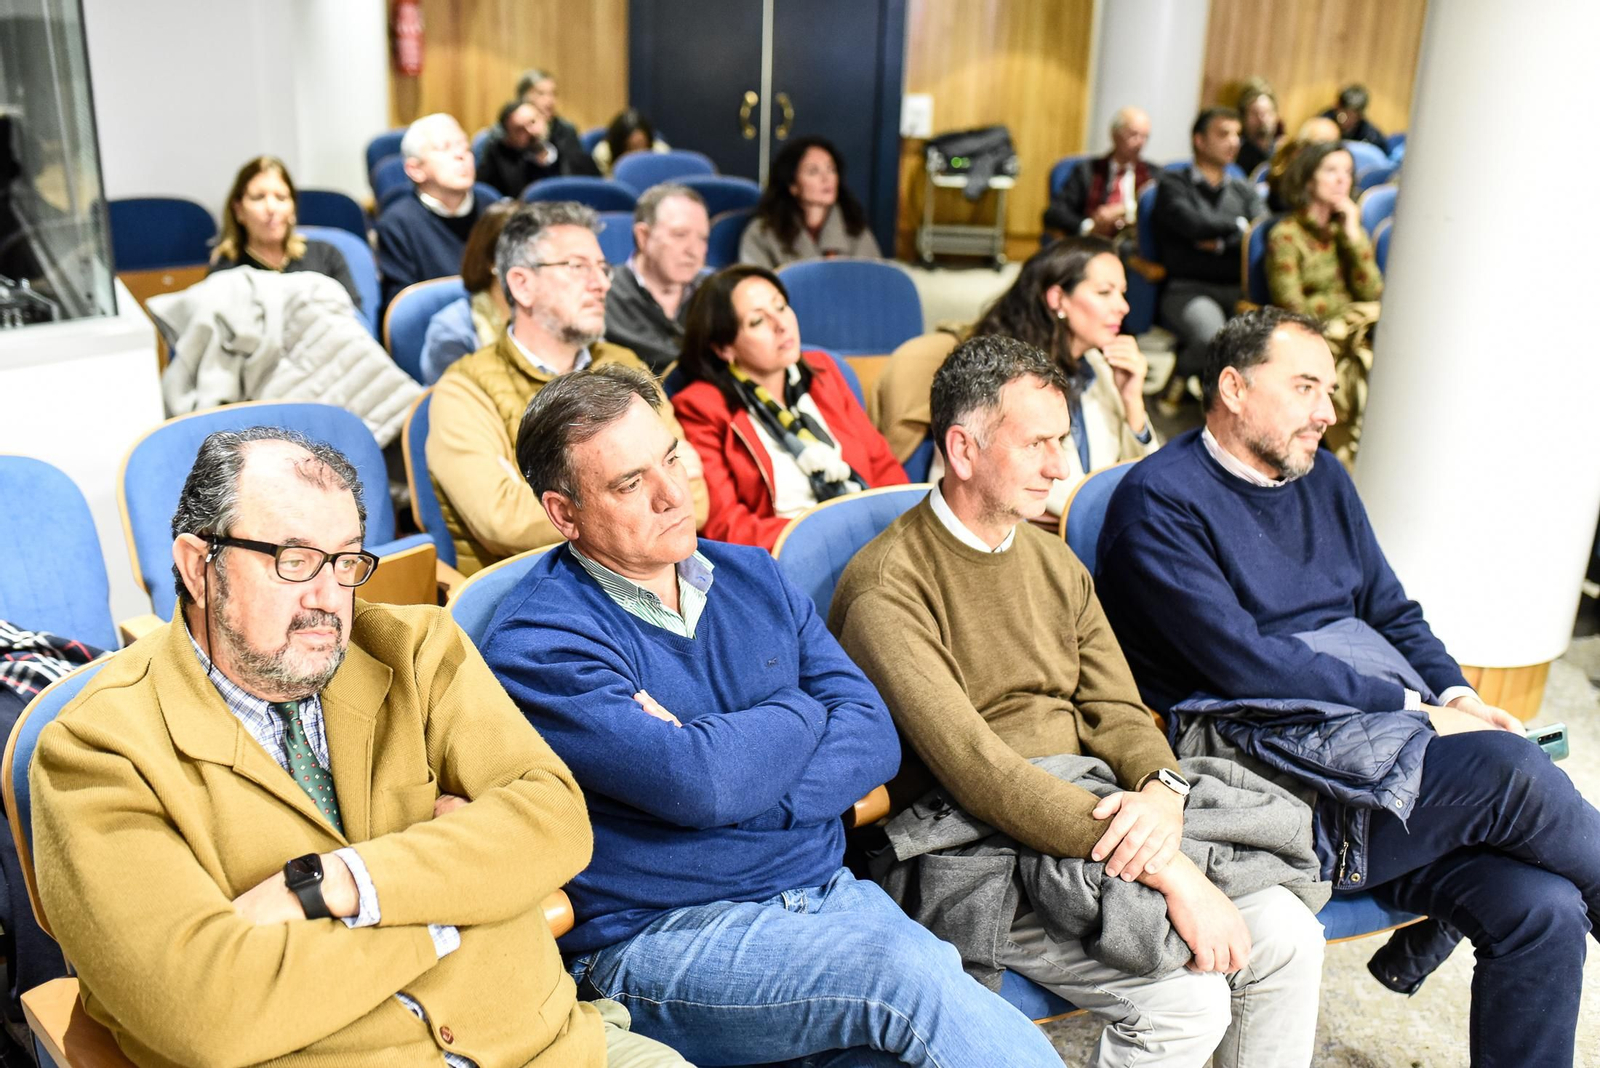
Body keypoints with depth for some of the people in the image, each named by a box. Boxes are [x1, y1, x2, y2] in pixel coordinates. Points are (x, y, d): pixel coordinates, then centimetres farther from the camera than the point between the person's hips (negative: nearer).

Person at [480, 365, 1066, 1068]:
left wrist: (717, 756, -14)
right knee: (901, 964, -28)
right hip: (660, 938, -5)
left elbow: (873, 735, 2)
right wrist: (801, 713, -3)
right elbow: (699, 785, -22)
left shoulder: (751, 575, 11)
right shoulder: (537, 643, -9)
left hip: (828, 892, 5)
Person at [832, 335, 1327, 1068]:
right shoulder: (885, 589, -15)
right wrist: (1168, 874, -26)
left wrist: (1162, 791, -16)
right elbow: (975, 770, -24)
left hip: (1092, 812, 7)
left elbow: (1116, 709, 9)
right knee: (1186, 996, -22)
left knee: (1287, 937, -7)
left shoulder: (1053, 559, 12)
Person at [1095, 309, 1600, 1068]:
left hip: (1389, 726, 8)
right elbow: (1243, 663, -14)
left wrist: (1455, 694, 1)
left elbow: (1393, 612, 21)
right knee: (1510, 771, -25)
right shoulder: (1159, 500, -6)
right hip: (1272, 746, -7)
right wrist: (1413, 710, -12)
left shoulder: (1321, 480, 19)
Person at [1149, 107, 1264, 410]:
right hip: (1188, 288, -4)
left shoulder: (1244, 190, 24)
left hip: (1239, 289, 4)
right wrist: (1239, 225, 4)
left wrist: (1220, 243, -6)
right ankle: (1179, 379, -1)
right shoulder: (1173, 184, 9)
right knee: (1212, 337, -36)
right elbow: (1193, 225, -9)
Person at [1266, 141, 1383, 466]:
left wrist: (1353, 235, 0)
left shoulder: (1347, 228, 18)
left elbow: (1372, 293, 6)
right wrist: (1350, 308, 2)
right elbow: (1293, 310, -7)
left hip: (1356, 335, 5)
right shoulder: (1286, 235, 0)